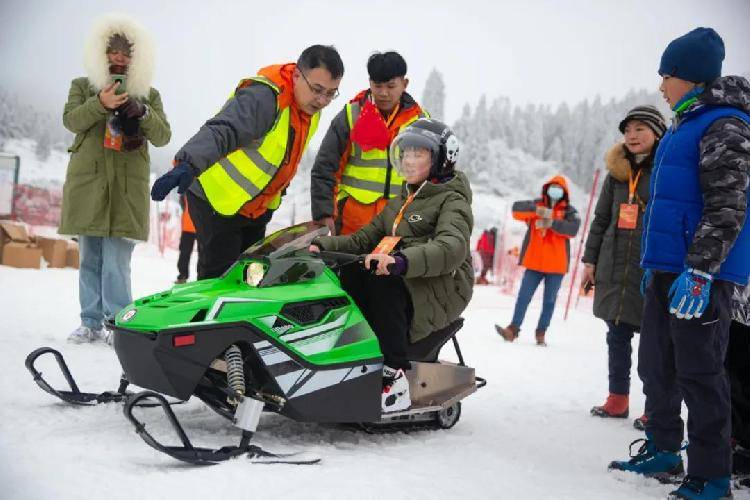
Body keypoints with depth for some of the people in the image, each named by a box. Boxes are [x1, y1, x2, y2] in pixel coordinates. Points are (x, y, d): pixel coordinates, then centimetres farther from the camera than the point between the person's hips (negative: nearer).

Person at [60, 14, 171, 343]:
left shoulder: (149, 95, 13)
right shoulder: (82, 86, 13)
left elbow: (162, 136, 3)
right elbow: (71, 120, -4)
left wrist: (142, 113, -16)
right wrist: (100, 103, -21)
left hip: (128, 187, -1)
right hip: (88, 181, 1)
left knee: (117, 261, -10)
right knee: (89, 258, 4)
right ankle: (91, 323, 10)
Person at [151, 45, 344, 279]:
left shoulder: (311, 109, 1)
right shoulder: (263, 97, -27)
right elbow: (222, 131, -42)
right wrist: (189, 166, -57)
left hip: (257, 208, 8)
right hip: (217, 200, -8)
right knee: (219, 277, -8)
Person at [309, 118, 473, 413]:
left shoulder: (452, 201, -3)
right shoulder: (400, 203, 24)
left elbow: (452, 248, -24)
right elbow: (363, 240, 19)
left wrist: (401, 261, -42)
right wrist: (322, 246, -1)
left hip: (441, 293, -7)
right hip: (399, 290, 7)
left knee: (382, 281, -36)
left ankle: (394, 378, -34)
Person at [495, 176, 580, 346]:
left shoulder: (569, 211, 4)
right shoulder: (536, 204, 6)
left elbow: (573, 228, -15)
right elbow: (516, 208, -11)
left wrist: (552, 223, -28)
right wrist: (536, 210, -27)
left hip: (556, 264, 0)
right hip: (534, 262, 0)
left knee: (549, 301, 7)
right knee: (524, 296, -1)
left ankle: (541, 333, 15)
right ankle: (513, 329, 3)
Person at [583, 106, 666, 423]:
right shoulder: (617, 172, 11)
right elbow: (601, 219, 16)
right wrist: (590, 259, 13)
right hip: (615, 266, 5)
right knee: (617, 334, 9)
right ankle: (618, 400, 19)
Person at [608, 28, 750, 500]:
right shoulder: (684, 125, 18)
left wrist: (700, 271, -24)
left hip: (702, 272, -10)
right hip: (668, 268, 10)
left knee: (699, 372, -5)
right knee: (656, 366, 15)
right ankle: (663, 451, 28)